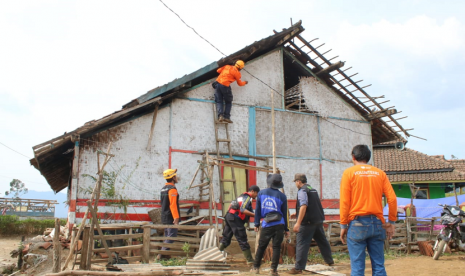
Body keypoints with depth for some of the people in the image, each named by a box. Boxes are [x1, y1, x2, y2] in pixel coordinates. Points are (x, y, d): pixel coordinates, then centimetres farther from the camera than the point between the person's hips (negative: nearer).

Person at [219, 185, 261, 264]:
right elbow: (243, 210, -22)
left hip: (229, 216, 9)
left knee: (226, 237, 15)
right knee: (242, 240, -5)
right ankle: (249, 260, 0)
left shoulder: (242, 196, 22)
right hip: (235, 219, -9)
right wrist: (255, 215, -25)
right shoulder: (248, 198, -8)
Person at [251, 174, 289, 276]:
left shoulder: (261, 193, 4)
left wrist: (256, 224, 15)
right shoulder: (282, 196, 1)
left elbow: (257, 210, 8)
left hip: (266, 225, 1)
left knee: (261, 247, 11)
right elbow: (284, 213, 6)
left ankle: (255, 268, 19)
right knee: (276, 247, 3)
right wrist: (286, 229, 11)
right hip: (279, 225, -1)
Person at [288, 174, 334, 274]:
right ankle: (329, 261, 37)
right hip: (318, 220, 9)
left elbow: (304, 206, -23)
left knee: (302, 244, -6)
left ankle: (298, 268, -6)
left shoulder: (302, 190, -10)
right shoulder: (313, 190, 17)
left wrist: (298, 223, -26)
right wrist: (297, 214, 29)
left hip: (308, 222, -9)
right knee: (322, 241, 22)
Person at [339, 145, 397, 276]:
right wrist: (391, 222, 10)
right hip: (377, 223, 3)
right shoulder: (380, 173, 9)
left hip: (357, 223, -3)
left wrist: (343, 225, 0)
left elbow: (344, 201, -6)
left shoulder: (349, 172, 0)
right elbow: (392, 199, 2)